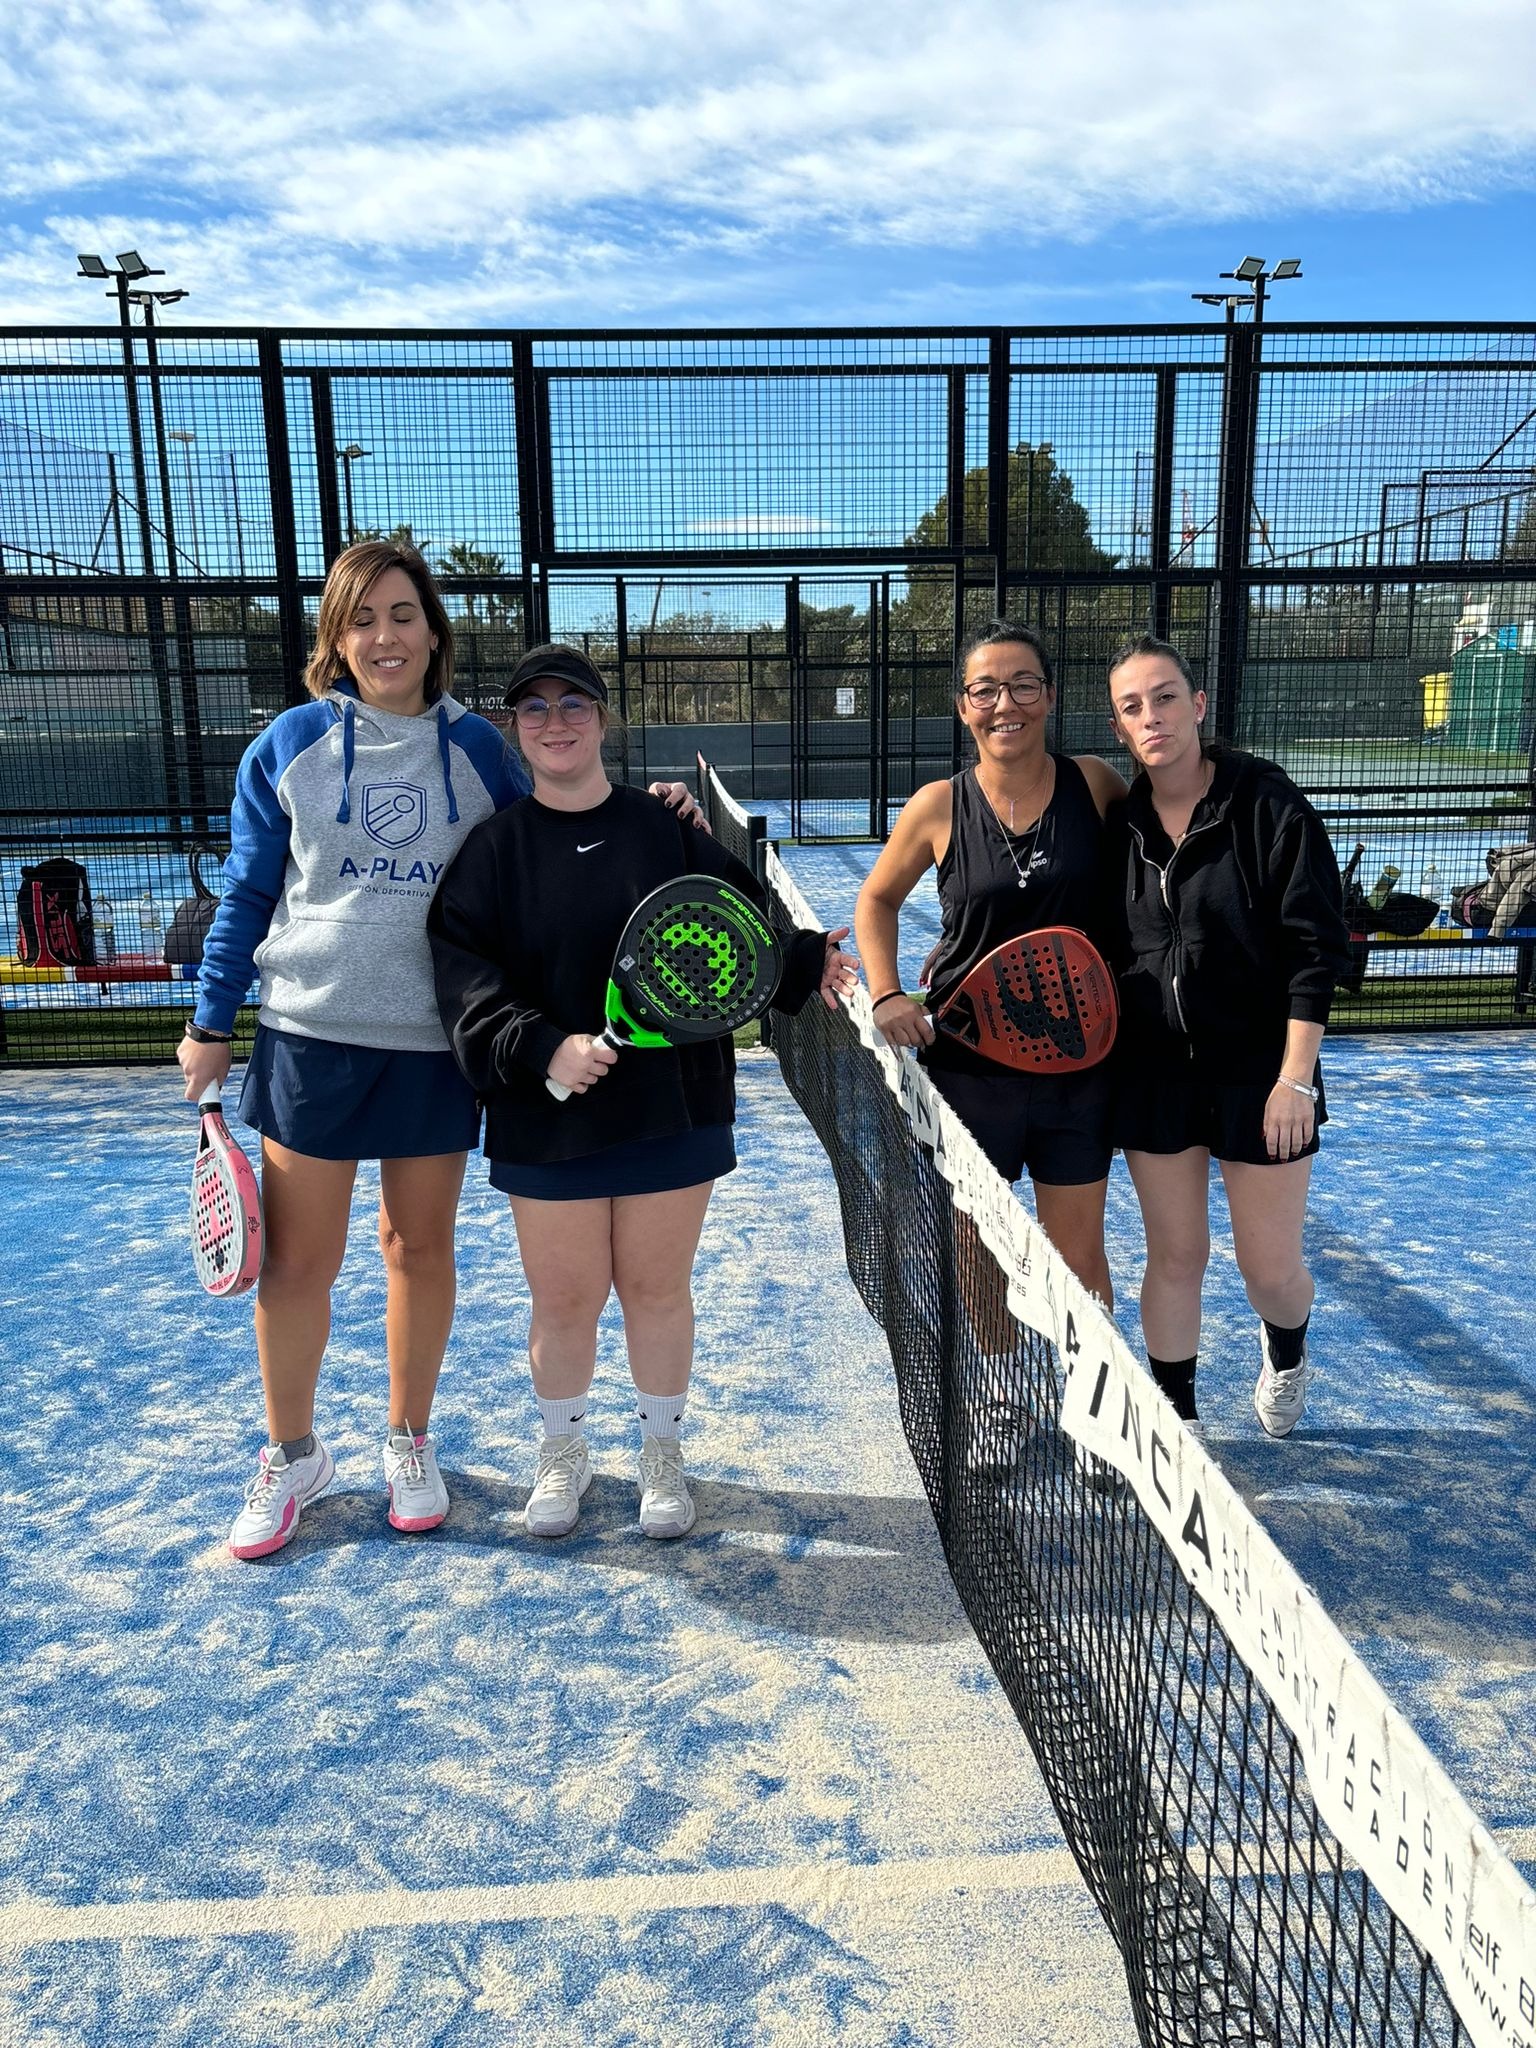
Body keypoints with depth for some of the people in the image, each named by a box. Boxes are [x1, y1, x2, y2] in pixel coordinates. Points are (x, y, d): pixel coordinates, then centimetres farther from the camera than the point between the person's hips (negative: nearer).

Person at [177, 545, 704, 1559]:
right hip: (310, 1033, 0)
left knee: (421, 1247, 12)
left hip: (436, 1044, 1)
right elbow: (248, 892, 5)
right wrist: (210, 1022, 5)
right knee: (296, 1259, 6)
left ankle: (409, 1442, 32)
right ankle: (291, 1455, 28)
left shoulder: (477, 746, 2)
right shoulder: (292, 743, 0)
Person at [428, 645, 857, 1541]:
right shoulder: (494, 848, 1)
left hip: (671, 1112, 0)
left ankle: (663, 1451, 34)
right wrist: (540, 1047, -21)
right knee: (563, 1300, 9)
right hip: (547, 1120, 0)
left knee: (657, 1290, 11)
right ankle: (564, 1453, 35)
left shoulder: (671, 832, 1)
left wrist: (806, 962, -15)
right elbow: (463, 969, -8)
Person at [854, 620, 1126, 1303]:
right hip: (966, 1065, 0)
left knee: (1079, 1257, 13)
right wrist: (886, 994, -4)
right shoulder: (938, 806, -6)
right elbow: (878, 899, 9)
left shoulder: (1095, 784, -5)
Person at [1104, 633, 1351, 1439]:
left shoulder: (1267, 803, -12)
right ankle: (1175, 1418, 28)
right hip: (1154, 1072, 3)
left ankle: (1284, 1352, 42)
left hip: (1258, 1071, -2)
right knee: (1175, 1256, 10)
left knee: (1270, 1267, 6)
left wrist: (1295, 1077, -16)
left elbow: (1316, 947, -13)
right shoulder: (1119, 820, -1)